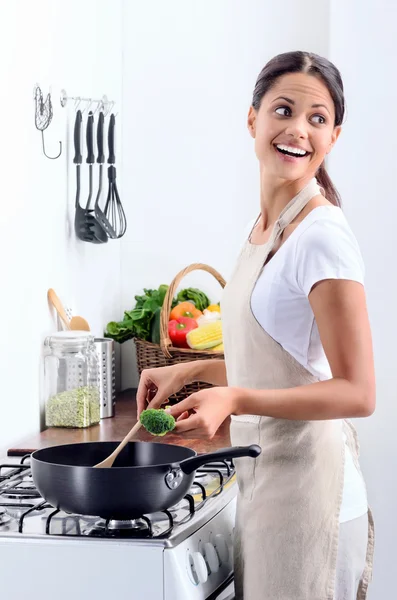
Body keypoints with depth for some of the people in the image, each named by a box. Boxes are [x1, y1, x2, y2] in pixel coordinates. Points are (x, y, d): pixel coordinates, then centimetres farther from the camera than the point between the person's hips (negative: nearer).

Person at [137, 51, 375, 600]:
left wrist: (234, 399, -28)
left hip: (306, 487, -9)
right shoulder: (265, 226, 11)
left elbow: (357, 392, -19)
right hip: (260, 479, 9)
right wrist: (192, 371, 13)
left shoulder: (322, 234, -16)